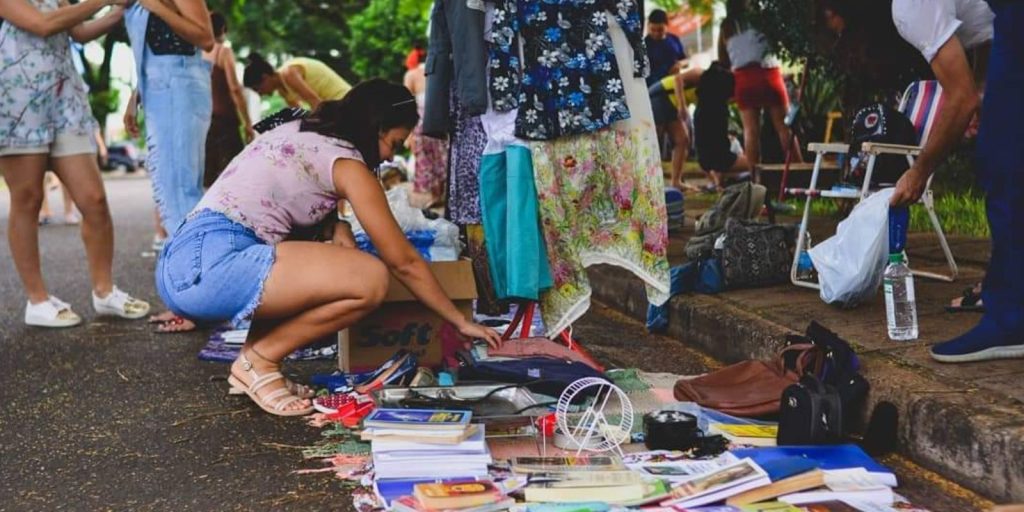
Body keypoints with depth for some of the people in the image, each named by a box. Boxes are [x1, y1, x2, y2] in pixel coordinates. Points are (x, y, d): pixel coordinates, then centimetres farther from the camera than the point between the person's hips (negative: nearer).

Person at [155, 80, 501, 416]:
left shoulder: (297, 133, 21)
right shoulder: (346, 163, -3)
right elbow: (405, 262, 0)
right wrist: (461, 323, 9)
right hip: (212, 265, -10)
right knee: (371, 280, -16)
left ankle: (254, 357, 10)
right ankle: (259, 361, -3)